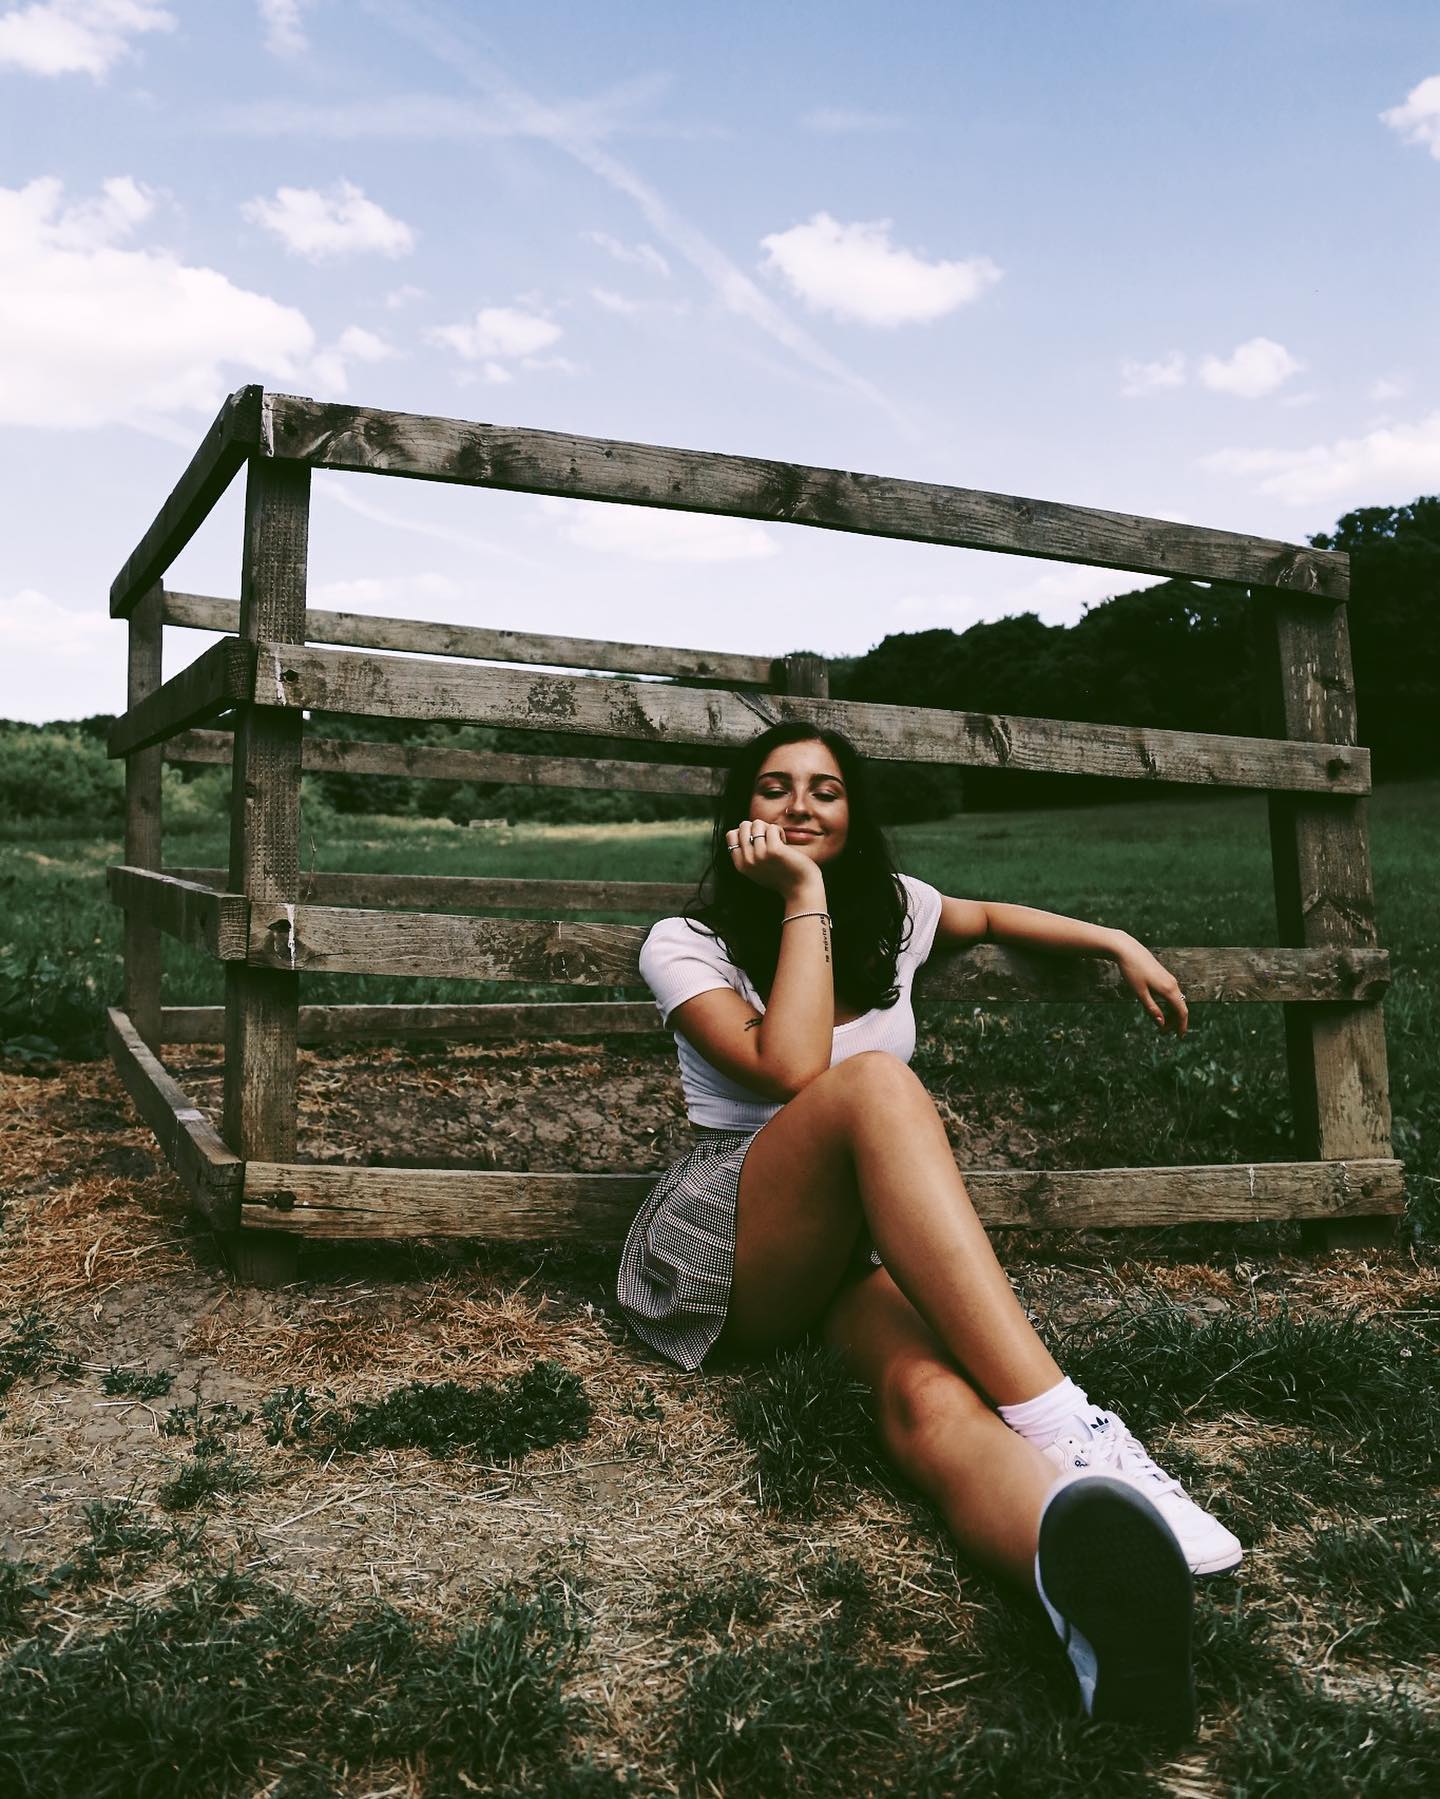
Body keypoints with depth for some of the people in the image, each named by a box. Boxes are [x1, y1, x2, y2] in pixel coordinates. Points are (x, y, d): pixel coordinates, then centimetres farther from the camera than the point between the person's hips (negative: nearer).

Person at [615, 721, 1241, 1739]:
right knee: (872, 1080, -36)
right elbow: (789, 1073, -15)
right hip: (727, 1249, -3)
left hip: (866, 1243, 3)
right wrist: (803, 897, -9)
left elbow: (987, 917, 40)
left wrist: (1122, 945, 33)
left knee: (930, 1398, -36)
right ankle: (1072, 1440, -49)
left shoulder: (891, 909, 17)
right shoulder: (686, 944, 2)